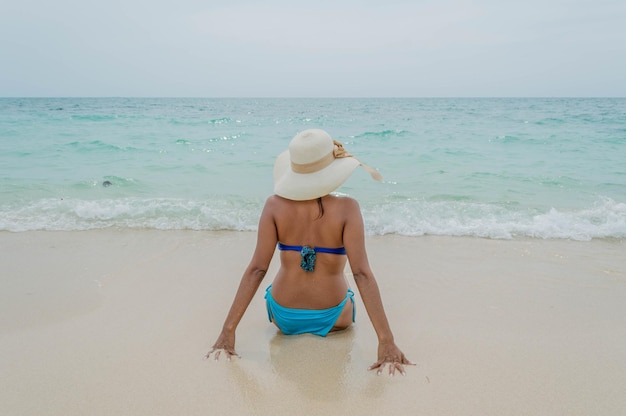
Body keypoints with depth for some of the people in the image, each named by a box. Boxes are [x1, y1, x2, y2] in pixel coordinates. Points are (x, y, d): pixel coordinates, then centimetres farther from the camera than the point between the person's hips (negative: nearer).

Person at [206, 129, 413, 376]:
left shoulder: (275, 205, -14)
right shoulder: (346, 208, -20)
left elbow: (256, 269, -18)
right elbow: (362, 274, -25)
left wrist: (228, 331, -14)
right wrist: (387, 341, -24)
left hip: (283, 317, 2)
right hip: (332, 318, -2)